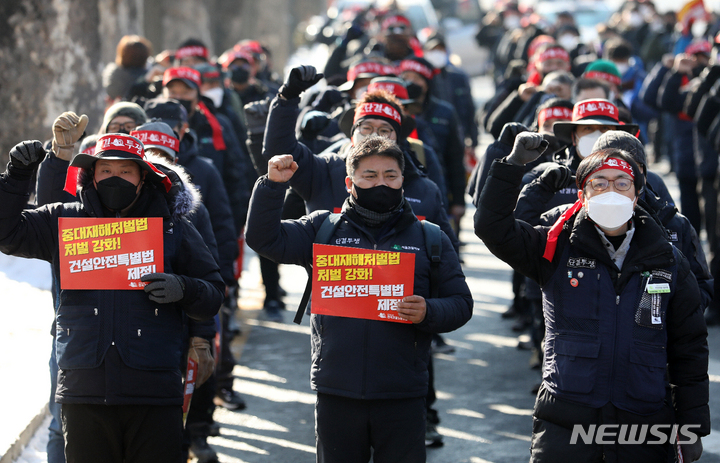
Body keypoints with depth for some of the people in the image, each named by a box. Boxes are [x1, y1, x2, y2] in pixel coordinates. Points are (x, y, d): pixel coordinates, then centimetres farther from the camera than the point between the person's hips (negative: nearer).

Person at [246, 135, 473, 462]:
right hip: (337, 394, 1)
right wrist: (273, 185, -10)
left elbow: (461, 303, 7)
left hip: (401, 398, -1)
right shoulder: (323, 228, 9)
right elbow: (264, 239, 2)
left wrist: (428, 313, -14)